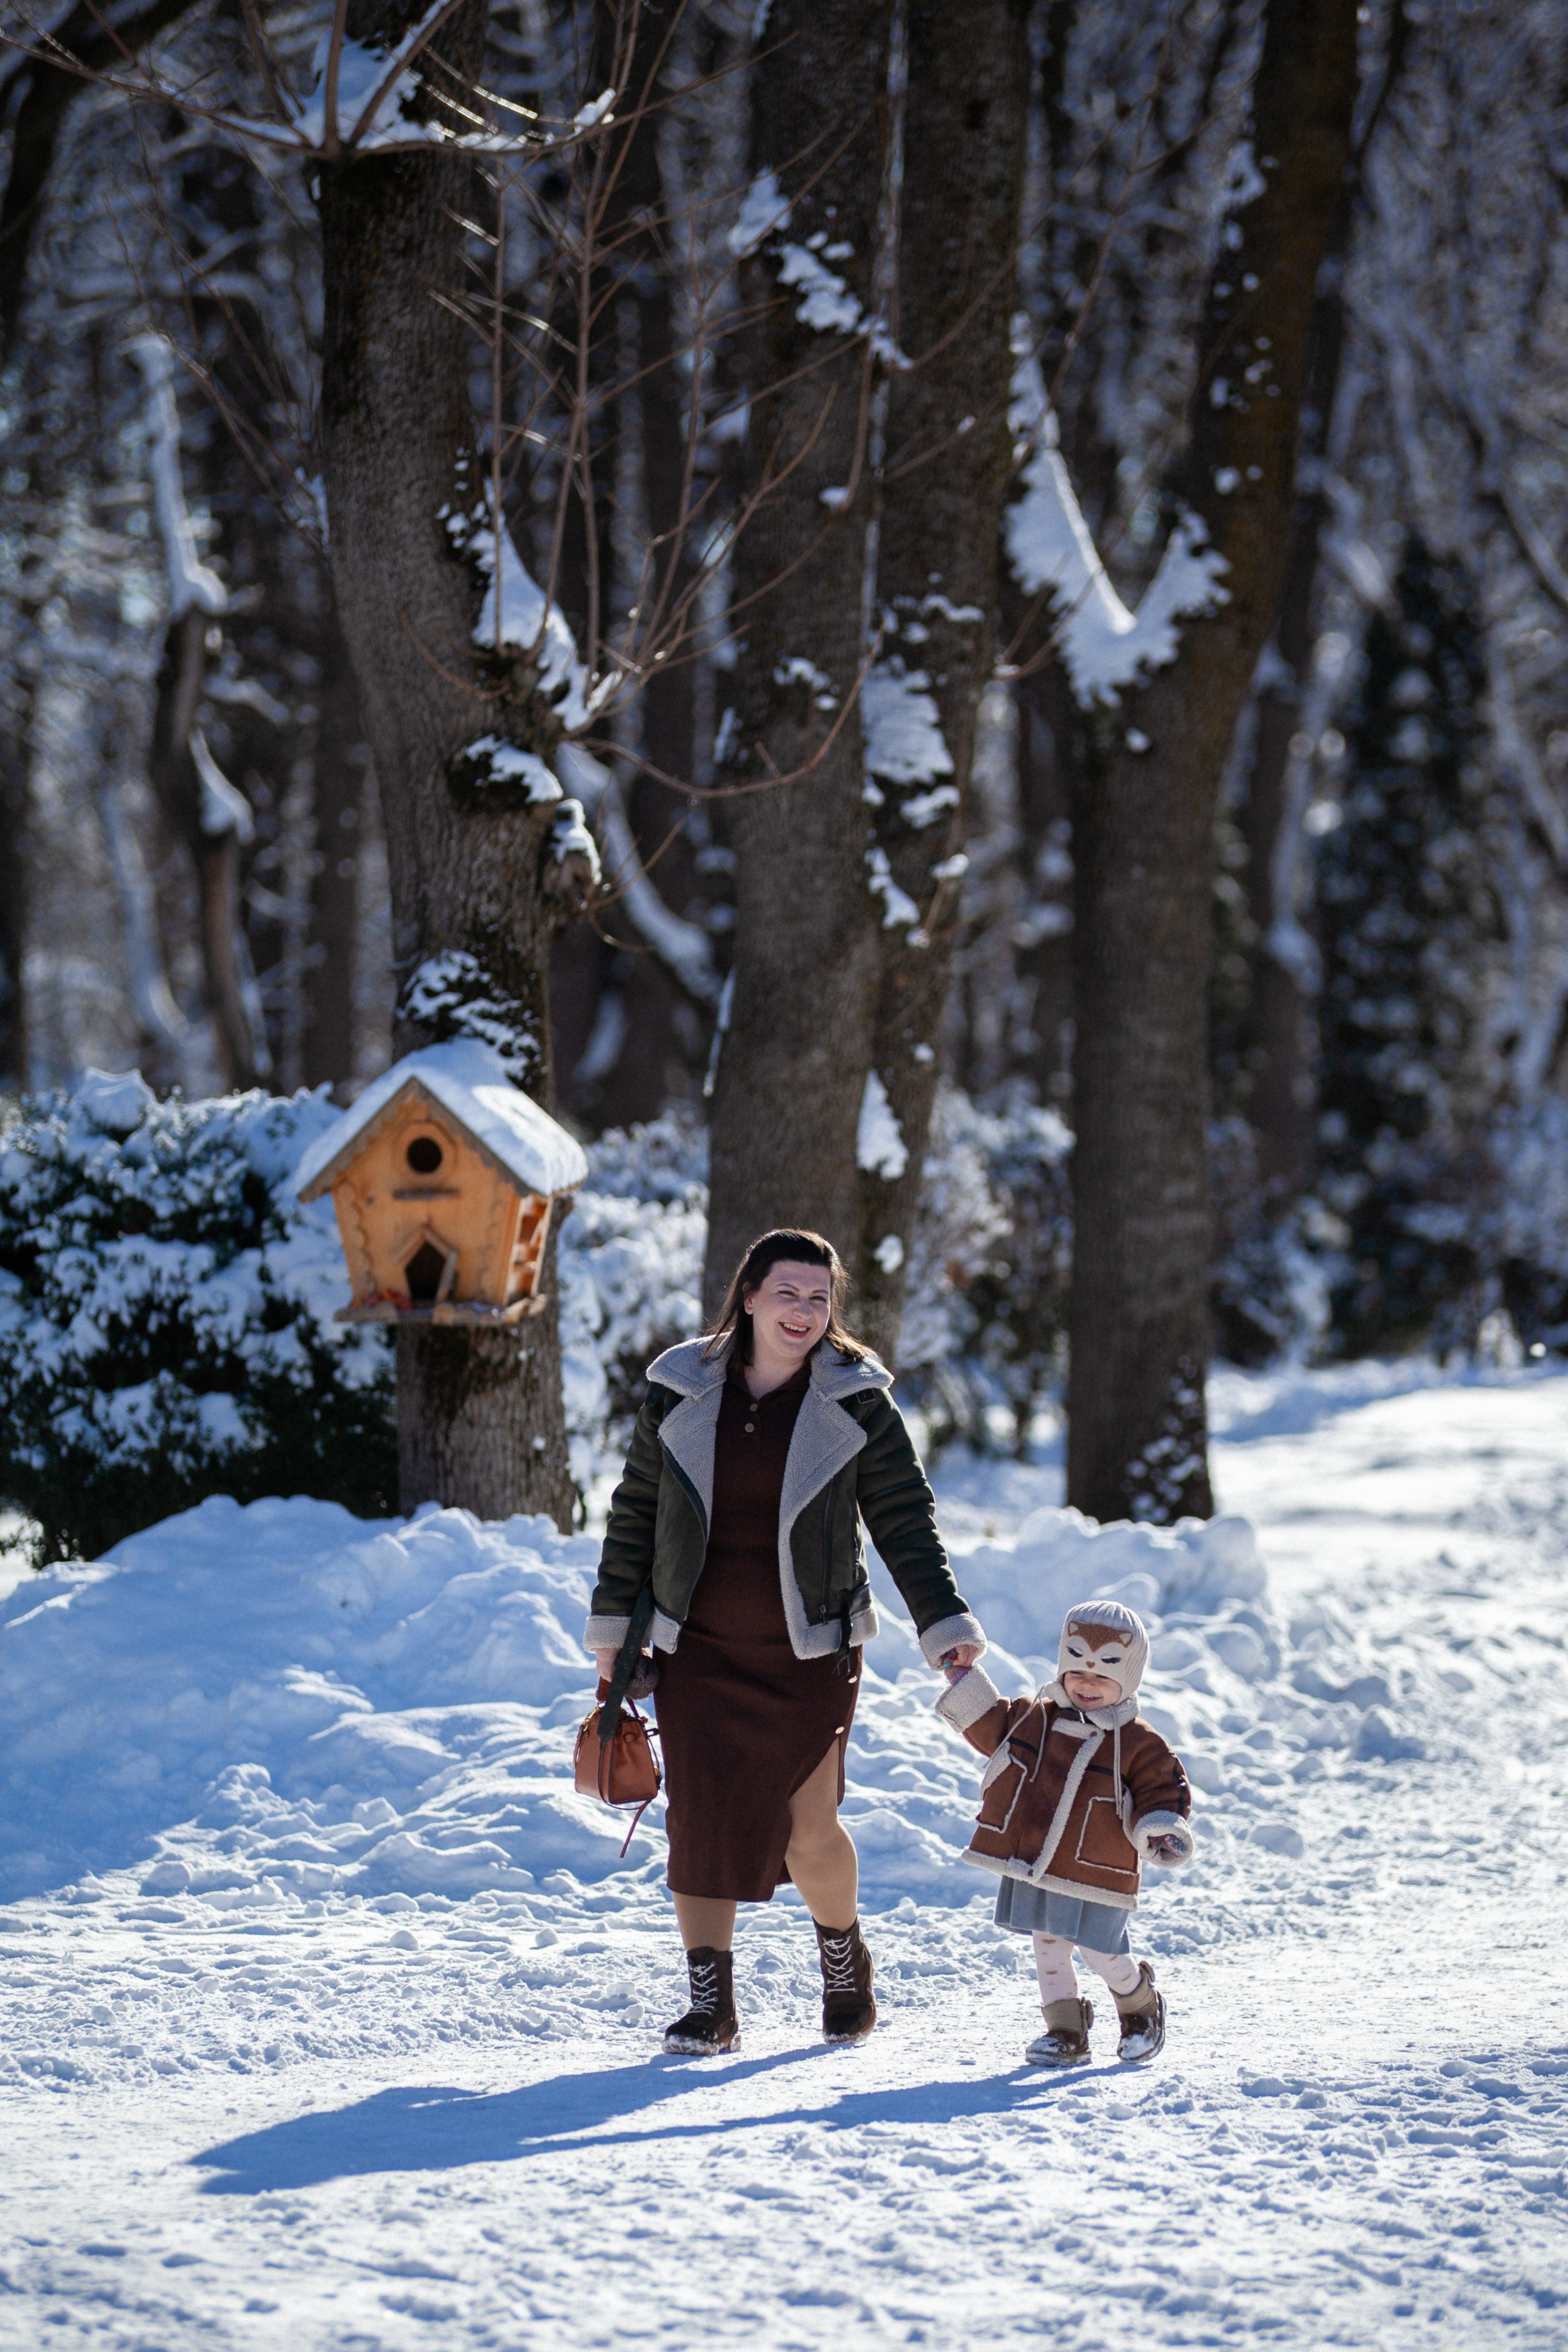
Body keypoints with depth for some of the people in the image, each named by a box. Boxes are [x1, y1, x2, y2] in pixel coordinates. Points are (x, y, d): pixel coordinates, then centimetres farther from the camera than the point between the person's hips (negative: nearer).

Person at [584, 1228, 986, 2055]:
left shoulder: (856, 1405, -2)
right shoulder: (681, 1395, 1)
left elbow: (906, 1522, 0)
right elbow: (634, 1513, 10)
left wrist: (944, 1627, -8)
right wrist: (612, 1630, 9)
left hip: (810, 1652, -1)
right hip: (698, 1651, 2)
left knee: (808, 1826, -7)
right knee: (702, 1822, -5)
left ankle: (843, 1956, 22)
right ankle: (709, 2007, 6)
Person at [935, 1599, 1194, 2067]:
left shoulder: (1138, 1746, -7)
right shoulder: (1035, 1718, 6)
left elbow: (1164, 1793, -4)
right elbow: (991, 1726, 20)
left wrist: (1162, 1831, -23)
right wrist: (965, 1678, 14)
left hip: (1094, 1877, -5)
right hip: (1033, 1869, 5)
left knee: (1102, 1954, 1)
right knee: (1048, 1948, 9)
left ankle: (1142, 2009, 30)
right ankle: (1066, 2032, 22)